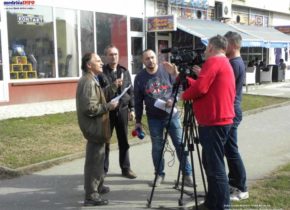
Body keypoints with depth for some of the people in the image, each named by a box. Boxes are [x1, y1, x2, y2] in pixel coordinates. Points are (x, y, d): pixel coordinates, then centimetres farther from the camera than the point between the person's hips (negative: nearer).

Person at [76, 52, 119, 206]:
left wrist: (113, 87, 13)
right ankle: (91, 195, 4)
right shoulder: (88, 82, -21)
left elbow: (98, 98, 19)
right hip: (94, 127, -11)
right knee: (94, 161, -4)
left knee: (98, 159, 22)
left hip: (96, 126, 11)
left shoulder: (90, 80, 13)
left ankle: (98, 186, 37)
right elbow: (90, 108, -28)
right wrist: (108, 106, -18)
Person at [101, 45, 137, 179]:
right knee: (105, 141, 5)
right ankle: (103, 169, 16)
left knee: (124, 141, 10)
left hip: (122, 110, 4)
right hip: (107, 111, -3)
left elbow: (130, 91, 11)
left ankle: (126, 168, 21)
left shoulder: (124, 72, 10)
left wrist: (132, 109, 7)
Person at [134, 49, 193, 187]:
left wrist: (172, 100, -18)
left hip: (172, 115, -1)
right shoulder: (139, 78, 1)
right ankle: (159, 174, 23)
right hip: (154, 118, 1)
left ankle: (187, 174, 13)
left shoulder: (167, 71, -3)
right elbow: (138, 101, 5)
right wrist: (138, 121, 5)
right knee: (157, 147, 7)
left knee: (180, 144, 2)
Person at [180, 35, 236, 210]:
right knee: (210, 163, 16)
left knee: (216, 166, -6)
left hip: (214, 122, -10)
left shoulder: (213, 61, -10)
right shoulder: (226, 64, 21)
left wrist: (184, 95, 0)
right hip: (221, 120, 10)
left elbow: (200, 88, -19)